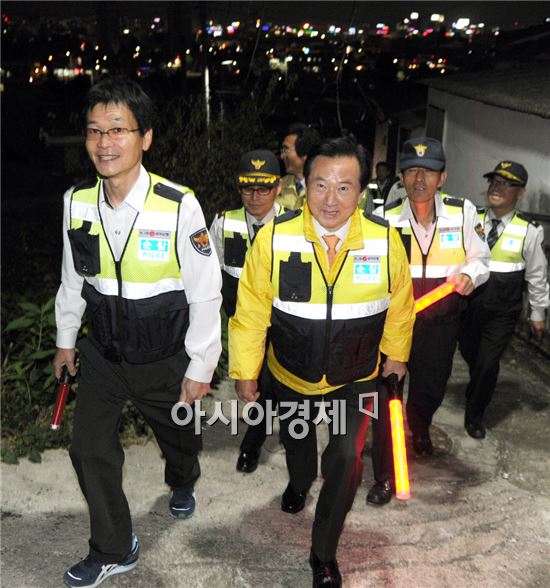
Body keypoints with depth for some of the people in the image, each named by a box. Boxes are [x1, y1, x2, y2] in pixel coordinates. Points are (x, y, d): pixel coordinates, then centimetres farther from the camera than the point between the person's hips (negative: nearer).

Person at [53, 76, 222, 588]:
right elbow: (73, 278, 6)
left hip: (166, 359, -3)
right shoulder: (77, 203, -9)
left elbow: (205, 294, -17)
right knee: (89, 450, 7)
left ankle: (181, 484, 59)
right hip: (102, 353, 3)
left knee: (178, 437, 21)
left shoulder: (179, 206, -25)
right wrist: (65, 341, 15)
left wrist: (200, 367, -11)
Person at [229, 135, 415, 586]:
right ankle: (300, 483, 64)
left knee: (347, 460, -8)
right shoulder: (274, 238, -24)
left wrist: (396, 355, 9)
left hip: (356, 378, -1)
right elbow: (252, 310, -13)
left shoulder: (386, 240, -21)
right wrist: (245, 370, -6)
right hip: (291, 375, 1)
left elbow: (399, 307, -3)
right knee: (296, 440, 26)